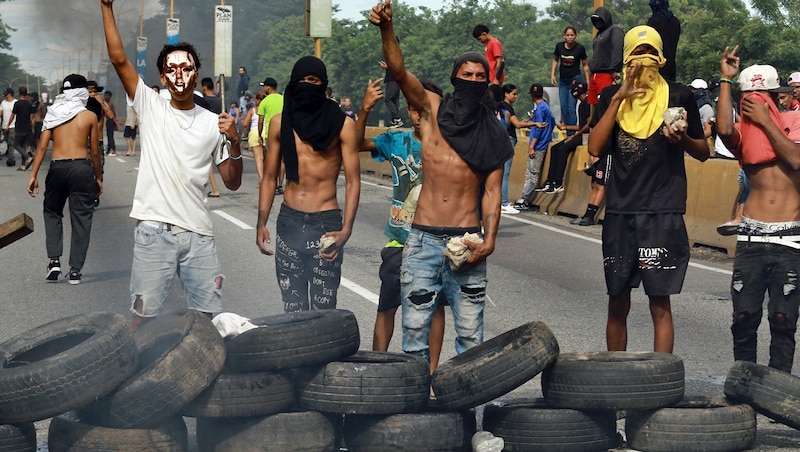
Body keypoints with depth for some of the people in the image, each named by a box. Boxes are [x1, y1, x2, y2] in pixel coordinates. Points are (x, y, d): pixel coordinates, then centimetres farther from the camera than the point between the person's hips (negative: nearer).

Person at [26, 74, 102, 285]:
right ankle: (75, 270, 6)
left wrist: (33, 175, 1)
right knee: (81, 218, 6)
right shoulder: (90, 117, 1)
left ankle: (54, 260, 6)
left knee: (52, 213, 20)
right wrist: (98, 177, 13)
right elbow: (95, 151, 2)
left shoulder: (53, 114, 5)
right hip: (82, 168, -2)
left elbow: (42, 146, 0)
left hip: (57, 168, 2)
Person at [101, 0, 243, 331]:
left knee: (209, 313, 8)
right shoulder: (151, 107, 4)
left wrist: (234, 143, -9)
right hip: (154, 230, -2)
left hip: (199, 233, 2)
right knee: (144, 314, 2)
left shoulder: (213, 123, 7)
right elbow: (118, 59, -6)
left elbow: (232, 183, 8)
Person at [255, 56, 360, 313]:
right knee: (292, 308, 5)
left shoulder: (342, 125, -3)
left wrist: (346, 229, -15)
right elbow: (269, 178, 13)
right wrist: (261, 224, 4)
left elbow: (353, 182, -4)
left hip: (326, 224, -3)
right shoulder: (280, 123, 7)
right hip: (289, 222, 3)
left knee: (323, 309, -4)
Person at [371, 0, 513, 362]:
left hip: (466, 240, 1)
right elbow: (399, 72, -12)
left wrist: (488, 241, -10)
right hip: (423, 238, 0)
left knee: (470, 335, 3)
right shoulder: (433, 109, 5)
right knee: (414, 331, 1)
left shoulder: (492, 133, 7)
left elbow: (492, 192, 4)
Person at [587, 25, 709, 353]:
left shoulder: (678, 96, 2)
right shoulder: (611, 97, 8)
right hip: (619, 213, 3)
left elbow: (703, 153, 9)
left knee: (660, 305, -5)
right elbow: (595, 148, -6)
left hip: (663, 215, -2)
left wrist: (683, 139, -13)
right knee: (618, 305, 9)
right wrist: (619, 98, -10)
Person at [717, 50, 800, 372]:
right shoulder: (742, 134, 9)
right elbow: (723, 129, -15)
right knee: (744, 316, 0)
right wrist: (725, 80, -9)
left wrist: (766, 122, -8)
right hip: (751, 237, 2)